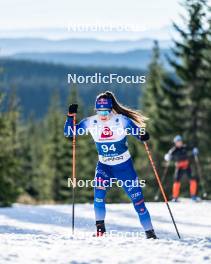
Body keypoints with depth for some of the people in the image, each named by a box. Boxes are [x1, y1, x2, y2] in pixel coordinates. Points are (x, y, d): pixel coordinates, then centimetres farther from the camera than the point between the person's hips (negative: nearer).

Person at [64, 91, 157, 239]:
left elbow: (138, 132, -13)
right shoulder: (91, 122, -9)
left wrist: (143, 136, -36)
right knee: (99, 188, -26)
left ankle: (150, 232, 12)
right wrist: (71, 116, -19)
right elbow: (69, 133, -4)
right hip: (104, 166, 2)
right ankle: (100, 227, -17)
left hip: (124, 165, -2)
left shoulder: (122, 121, -17)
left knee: (137, 199, -1)